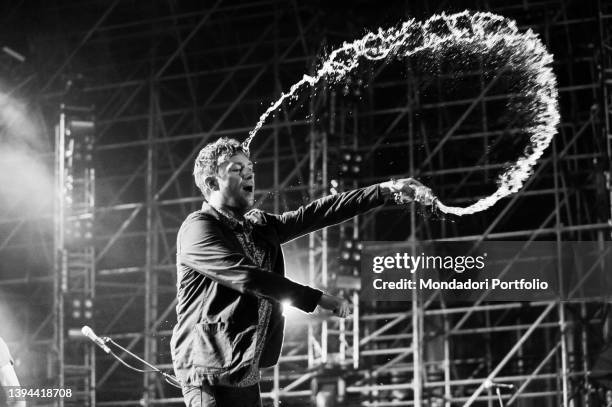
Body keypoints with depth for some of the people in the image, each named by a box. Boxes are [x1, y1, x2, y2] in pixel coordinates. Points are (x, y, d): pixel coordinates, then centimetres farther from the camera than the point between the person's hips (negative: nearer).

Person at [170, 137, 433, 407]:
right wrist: (317, 299, -21)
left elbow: (315, 214, 9)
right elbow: (247, 277, -20)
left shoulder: (260, 226, 15)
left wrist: (387, 190, 0)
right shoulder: (198, 229, -9)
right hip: (213, 373, -8)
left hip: (246, 373, 8)